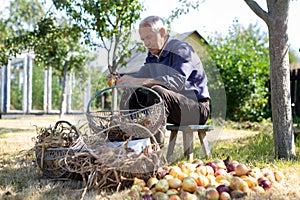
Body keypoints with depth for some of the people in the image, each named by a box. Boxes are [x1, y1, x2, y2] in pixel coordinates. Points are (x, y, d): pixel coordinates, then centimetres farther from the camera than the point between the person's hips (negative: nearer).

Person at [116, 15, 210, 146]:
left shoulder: (182, 50, -14)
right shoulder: (153, 55, 12)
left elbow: (176, 81, -31)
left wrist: (140, 81, -40)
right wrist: (120, 80, -17)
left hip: (197, 107, -8)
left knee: (157, 91, -33)